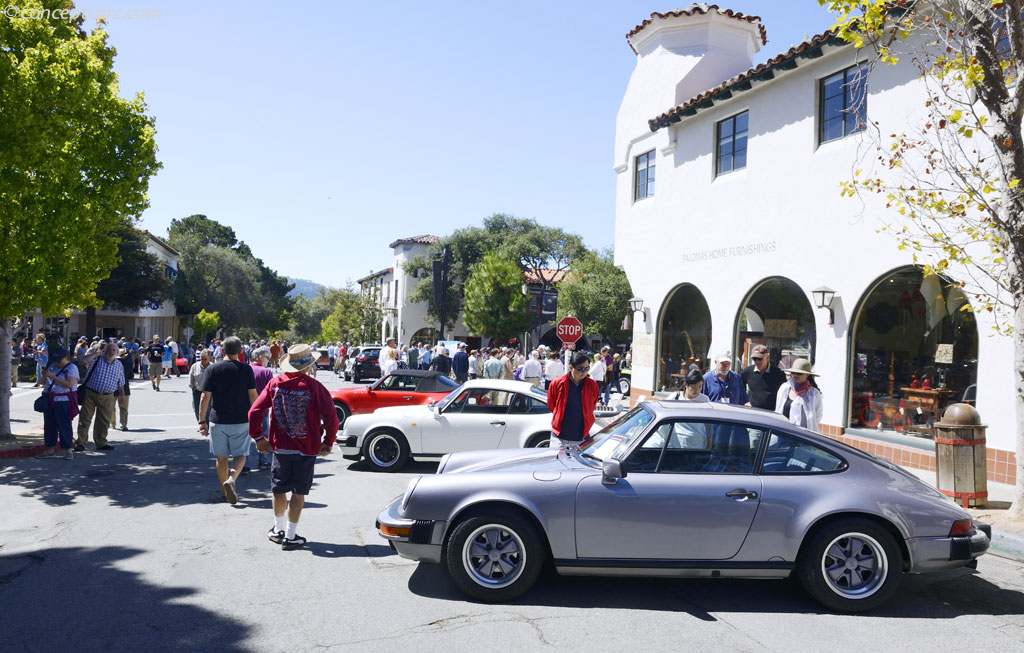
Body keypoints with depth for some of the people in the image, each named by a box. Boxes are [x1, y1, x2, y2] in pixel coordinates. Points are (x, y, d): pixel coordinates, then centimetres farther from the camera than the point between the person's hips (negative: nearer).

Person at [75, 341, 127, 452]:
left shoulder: (119, 365, 10)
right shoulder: (97, 359, 1)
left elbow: (120, 382, 17)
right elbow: (84, 360, -18)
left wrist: (121, 395, 13)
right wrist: (97, 353, -14)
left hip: (107, 397, 3)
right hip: (90, 393, -3)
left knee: (104, 421, 9)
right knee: (85, 419, -1)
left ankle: (101, 443, 20)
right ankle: (81, 443, 5)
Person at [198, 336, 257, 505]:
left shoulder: (213, 369, -2)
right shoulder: (246, 369, -3)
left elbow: (205, 397, -4)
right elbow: (253, 395, -3)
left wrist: (202, 421, 0)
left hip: (218, 421, 1)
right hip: (241, 420, -1)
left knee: (221, 458, 13)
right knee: (240, 455, 7)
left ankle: (225, 491, 25)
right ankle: (231, 479, -20)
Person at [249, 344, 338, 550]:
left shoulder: (275, 383, -3)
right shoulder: (314, 386, -11)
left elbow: (254, 412, -5)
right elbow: (331, 417, -16)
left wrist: (258, 438, 6)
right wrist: (328, 442, -4)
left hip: (280, 447, 3)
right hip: (307, 448, -3)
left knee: (279, 490, 18)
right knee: (298, 492, 6)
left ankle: (278, 529, 33)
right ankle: (289, 536, 10)